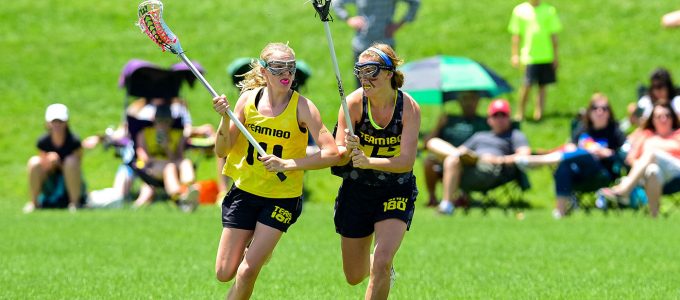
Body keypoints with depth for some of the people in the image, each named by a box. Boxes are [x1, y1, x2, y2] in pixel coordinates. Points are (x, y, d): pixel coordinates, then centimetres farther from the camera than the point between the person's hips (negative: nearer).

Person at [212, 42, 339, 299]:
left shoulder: (301, 107, -15)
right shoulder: (249, 98, -5)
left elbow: (332, 154, -22)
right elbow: (222, 151, -2)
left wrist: (288, 164, -29)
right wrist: (225, 118, -20)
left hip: (283, 198, -3)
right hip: (244, 191, 3)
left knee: (247, 273, -11)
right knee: (224, 273, 2)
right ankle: (255, 248, 34)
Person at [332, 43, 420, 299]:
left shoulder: (409, 107, -18)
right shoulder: (354, 103, -16)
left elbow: (407, 161, -24)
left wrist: (368, 161, -38)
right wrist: (349, 150, -38)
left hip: (396, 191, -2)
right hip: (357, 189, 2)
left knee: (382, 264, -22)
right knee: (354, 277, 11)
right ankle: (383, 267, 47)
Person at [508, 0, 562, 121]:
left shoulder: (549, 10, 3)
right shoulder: (520, 10, 0)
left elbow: (553, 36, 7)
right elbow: (516, 35, 4)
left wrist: (555, 57, 6)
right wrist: (515, 55, -2)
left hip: (546, 56, 2)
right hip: (529, 56, -2)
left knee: (542, 85, 6)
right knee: (527, 85, -11)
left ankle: (538, 112, 15)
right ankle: (520, 112, 4)